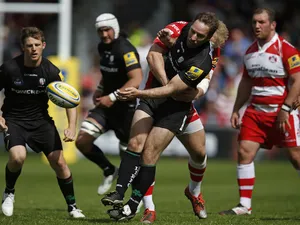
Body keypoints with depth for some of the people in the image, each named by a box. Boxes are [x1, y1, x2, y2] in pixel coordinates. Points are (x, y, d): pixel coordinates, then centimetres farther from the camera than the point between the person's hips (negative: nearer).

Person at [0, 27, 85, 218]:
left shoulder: (50, 71, -11)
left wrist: (72, 127, -18)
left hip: (41, 119, 2)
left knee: (58, 161, -11)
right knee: (18, 157, -28)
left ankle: (72, 207, 8)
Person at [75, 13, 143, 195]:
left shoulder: (125, 50, -20)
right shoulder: (103, 47, 7)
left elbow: (136, 80, -29)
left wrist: (112, 97, -31)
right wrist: (100, 89, 12)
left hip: (124, 107, -8)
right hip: (106, 105, 8)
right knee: (82, 141, -6)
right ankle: (109, 171, 17)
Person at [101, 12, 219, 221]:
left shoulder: (202, 63, -27)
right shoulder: (182, 30, -7)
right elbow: (153, 55, 3)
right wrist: (165, 81, -11)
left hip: (174, 107, -6)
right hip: (153, 96, 6)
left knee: (149, 155, -9)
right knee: (135, 143, -11)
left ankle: (133, 207, 2)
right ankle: (119, 193, -16)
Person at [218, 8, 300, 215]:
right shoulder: (250, 51, 11)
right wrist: (236, 109, 15)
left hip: (282, 112, -6)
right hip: (256, 111, 6)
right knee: (244, 152, -5)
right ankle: (245, 205, 0)